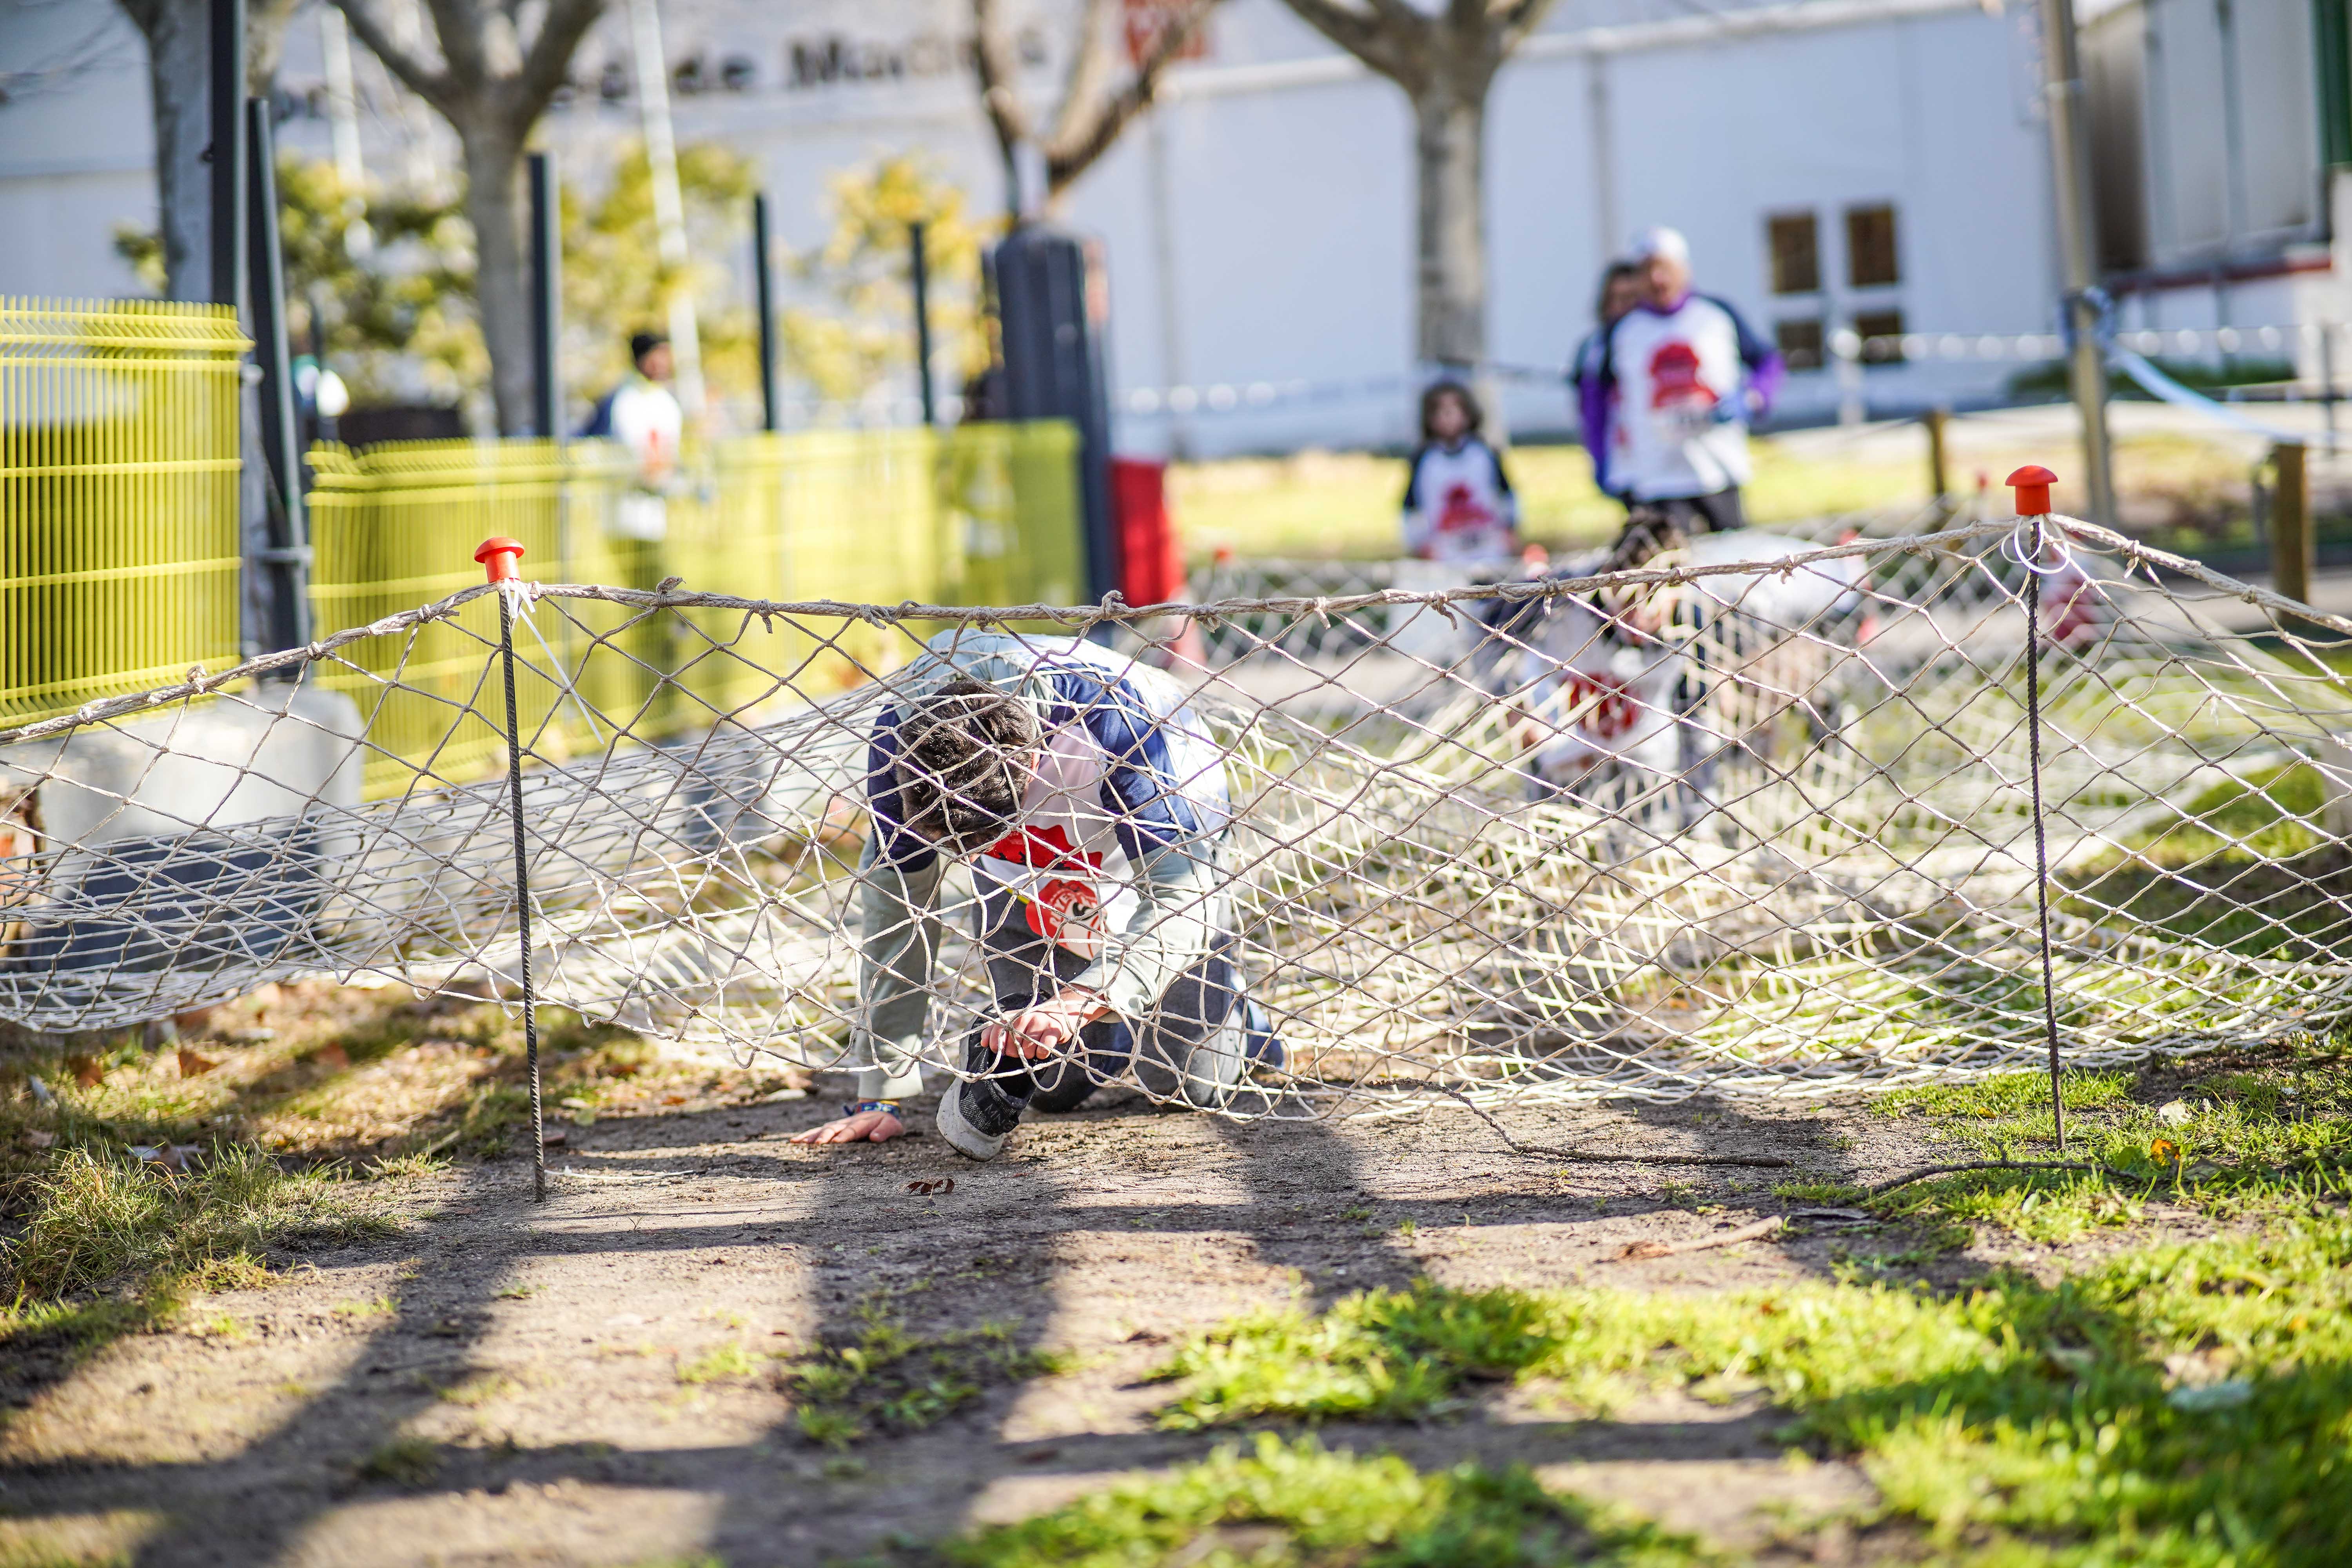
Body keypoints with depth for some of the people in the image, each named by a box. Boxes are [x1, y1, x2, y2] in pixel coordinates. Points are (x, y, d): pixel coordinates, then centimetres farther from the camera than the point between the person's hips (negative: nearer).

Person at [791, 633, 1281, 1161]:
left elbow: (1179, 894, -46)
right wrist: (880, 1097, -24)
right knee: (1057, 1086, -3)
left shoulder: (1110, 721, -45)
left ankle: (1231, 1014, 30)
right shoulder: (898, 739, -34)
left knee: (1183, 1082, -4)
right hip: (1027, 872, 3)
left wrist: (1080, 1002, -61)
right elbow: (895, 909, -24)